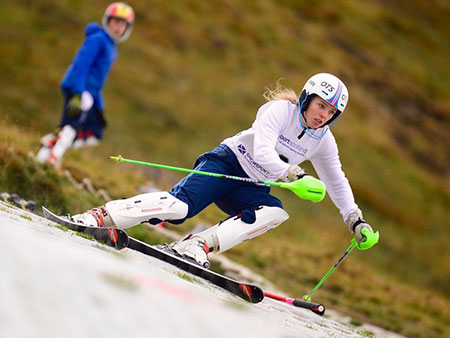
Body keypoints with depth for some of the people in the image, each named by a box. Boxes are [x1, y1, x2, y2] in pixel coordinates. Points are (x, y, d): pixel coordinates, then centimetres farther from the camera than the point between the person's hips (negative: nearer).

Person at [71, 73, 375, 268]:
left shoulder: (323, 141, 7)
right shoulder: (281, 109, -12)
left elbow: (336, 182, 20)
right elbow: (262, 152, -24)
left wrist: (355, 218, 15)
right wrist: (293, 175, -34)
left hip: (249, 189, 6)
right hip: (227, 163, -6)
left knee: (275, 213, -27)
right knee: (180, 205, -30)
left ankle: (199, 244, -31)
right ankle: (99, 216, -26)